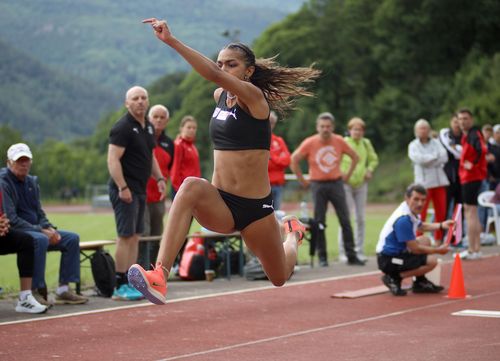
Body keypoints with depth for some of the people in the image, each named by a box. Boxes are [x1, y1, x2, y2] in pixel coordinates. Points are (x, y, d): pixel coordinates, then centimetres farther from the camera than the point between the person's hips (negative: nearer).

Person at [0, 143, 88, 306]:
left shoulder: (32, 182, 15)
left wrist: (50, 228, -3)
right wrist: (41, 231, -21)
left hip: (35, 230, 9)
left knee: (72, 238, -2)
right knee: (40, 240, -37)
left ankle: (63, 289, -5)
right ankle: (36, 291, -31)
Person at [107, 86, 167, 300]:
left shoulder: (148, 128, 15)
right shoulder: (122, 128, -13)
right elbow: (113, 159, -19)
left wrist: (160, 178, 15)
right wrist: (122, 187, -24)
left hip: (140, 189, 9)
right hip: (125, 190, -9)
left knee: (135, 236, 11)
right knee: (126, 236, -10)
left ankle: (131, 282, 16)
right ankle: (120, 287, -7)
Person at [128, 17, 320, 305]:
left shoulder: (254, 97, -15)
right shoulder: (220, 96, 4)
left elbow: (213, 75, -33)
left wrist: (171, 40, -38)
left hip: (255, 207, -4)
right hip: (220, 204, 4)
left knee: (280, 277, 17)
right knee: (191, 187, -33)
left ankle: (293, 233, 55)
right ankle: (160, 276, -44)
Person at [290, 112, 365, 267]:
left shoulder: (339, 141, 0)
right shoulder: (309, 143, -6)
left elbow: (355, 157, 14)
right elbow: (294, 161, -1)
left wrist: (347, 175, 8)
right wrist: (302, 180, -1)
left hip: (336, 183, 2)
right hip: (318, 185, -2)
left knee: (345, 220, -1)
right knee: (319, 223, 0)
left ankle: (351, 256, 5)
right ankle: (322, 258, 7)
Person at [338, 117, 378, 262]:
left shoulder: (366, 143, 5)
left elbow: (374, 159, 19)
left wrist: (370, 170, 3)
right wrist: (341, 173, -13)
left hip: (361, 184, 4)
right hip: (346, 184, -4)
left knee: (360, 218, 7)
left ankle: (359, 250, 14)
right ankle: (343, 252, -1)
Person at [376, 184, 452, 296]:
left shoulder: (410, 211, 5)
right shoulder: (403, 219, -26)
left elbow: (421, 226, 30)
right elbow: (415, 249, -20)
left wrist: (441, 225, 16)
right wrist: (438, 250, -7)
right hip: (388, 260, -10)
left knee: (425, 240, 20)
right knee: (432, 261, -19)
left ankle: (420, 282, 19)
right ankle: (394, 278, -9)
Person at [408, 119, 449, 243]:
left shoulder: (436, 143, 13)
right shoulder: (413, 145, 6)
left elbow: (444, 157, -1)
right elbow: (418, 158, -12)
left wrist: (427, 159, -10)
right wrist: (435, 156, -5)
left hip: (439, 181, 3)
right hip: (423, 182, -3)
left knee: (441, 212, 3)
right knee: (421, 213, -9)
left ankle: (438, 239, 12)